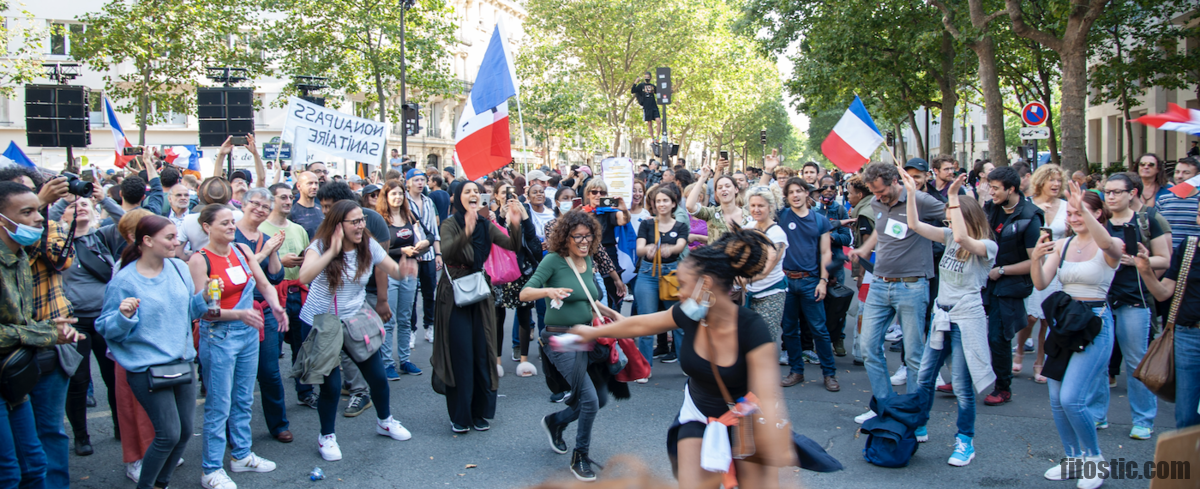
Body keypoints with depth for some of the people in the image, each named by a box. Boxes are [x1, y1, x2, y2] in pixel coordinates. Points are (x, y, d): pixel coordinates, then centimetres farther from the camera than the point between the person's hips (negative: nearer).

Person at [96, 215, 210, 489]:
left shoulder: (179, 268, 4)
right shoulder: (123, 281, -11)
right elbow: (106, 329, -9)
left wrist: (204, 297, -6)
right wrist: (124, 316, -28)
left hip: (183, 361, 6)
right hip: (147, 368, -6)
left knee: (185, 431, 9)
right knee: (168, 434, -7)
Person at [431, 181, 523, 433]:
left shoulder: (486, 226, 4)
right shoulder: (450, 224, -8)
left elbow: (512, 246, -9)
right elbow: (448, 253, -28)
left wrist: (515, 225, -28)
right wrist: (467, 231, -44)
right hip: (454, 295, -4)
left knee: (482, 353, 6)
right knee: (460, 354, -1)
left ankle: (481, 412, 19)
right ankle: (459, 415, 10)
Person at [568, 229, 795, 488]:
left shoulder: (751, 329, -30)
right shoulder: (689, 315, -15)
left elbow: (769, 401, -35)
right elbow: (639, 324, 4)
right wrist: (594, 332, 18)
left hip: (747, 424, -4)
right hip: (699, 416, 4)